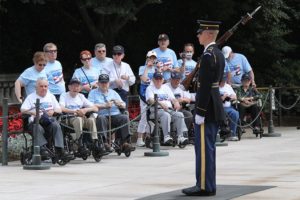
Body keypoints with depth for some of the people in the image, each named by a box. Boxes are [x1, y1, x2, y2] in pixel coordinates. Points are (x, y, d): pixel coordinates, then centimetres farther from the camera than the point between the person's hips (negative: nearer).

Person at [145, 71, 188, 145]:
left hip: (170, 109, 5)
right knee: (166, 115, -38)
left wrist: (176, 103, -5)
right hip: (157, 110, -5)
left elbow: (173, 98, 20)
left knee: (179, 114, -26)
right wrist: (161, 103, -24)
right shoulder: (150, 88, 14)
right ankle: (166, 136, -45)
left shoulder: (166, 87, 30)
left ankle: (180, 136, -34)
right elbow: (150, 100, -5)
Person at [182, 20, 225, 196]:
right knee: (208, 147, 14)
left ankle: (205, 186, -3)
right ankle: (208, 184, 19)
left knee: (204, 147, -6)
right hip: (216, 106, 10)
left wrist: (200, 112, -20)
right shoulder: (219, 54, 14)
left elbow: (205, 86, -21)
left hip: (208, 108, -10)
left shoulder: (208, 55, -17)